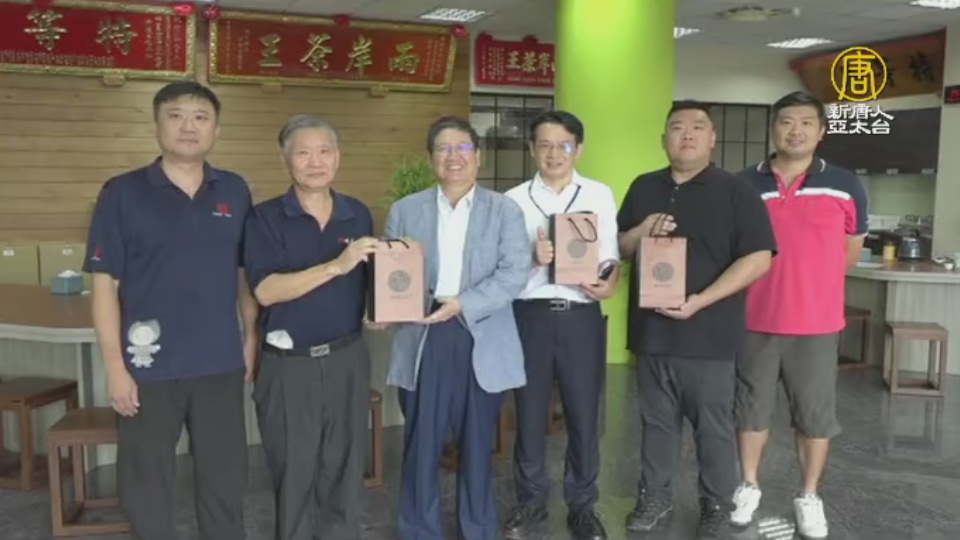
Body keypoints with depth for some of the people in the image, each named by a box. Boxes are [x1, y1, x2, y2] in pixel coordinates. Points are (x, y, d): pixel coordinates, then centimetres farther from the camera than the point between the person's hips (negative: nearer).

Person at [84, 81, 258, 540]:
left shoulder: (235, 192, 4)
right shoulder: (122, 193, -5)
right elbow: (104, 282, -6)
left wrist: (252, 339, 5)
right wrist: (114, 364, -10)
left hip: (220, 364, 3)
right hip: (148, 366, -2)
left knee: (225, 480, 15)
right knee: (145, 485, 12)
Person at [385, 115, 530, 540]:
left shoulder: (505, 211, 4)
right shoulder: (404, 211, 8)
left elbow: (514, 273, -8)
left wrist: (463, 304, -18)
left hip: (482, 342, 0)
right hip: (423, 340, 1)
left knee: (477, 445, 12)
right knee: (421, 446, 6)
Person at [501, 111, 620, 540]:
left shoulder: (600, 195, 6)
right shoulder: (514, 199, 5)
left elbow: (611, 254, 3)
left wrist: (610, 283, -17)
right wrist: (532, 258, -17)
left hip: (581, 316, 0)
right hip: (529, 315, 0)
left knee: (584, 414, 6)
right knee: (529, 412, 10)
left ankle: (582, 504, 24)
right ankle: (530, 499, 28)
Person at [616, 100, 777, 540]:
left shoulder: (735, 192, -4)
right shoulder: (643, 188, 11)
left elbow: (758, 258, -11)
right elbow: (619, 248, 16)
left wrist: (701, 301, -20)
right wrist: (641, 232, -7)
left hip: (708, 333, -4)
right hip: (652, 330, 4)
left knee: (713, 426, 8)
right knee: (656, 422, 14)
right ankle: (654, 500, 28)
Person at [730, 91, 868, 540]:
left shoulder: (845, 186, -2)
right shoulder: (744, 185, -1)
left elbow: (849, 252, 10)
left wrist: (808, 280, 11)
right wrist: (779, 280, 2)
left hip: (817, 323, 0)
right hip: (755, 321, 1)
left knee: (815, 414, 9)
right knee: (752, 408, 13)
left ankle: (809, 497, 27)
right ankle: (749, 487, 30)